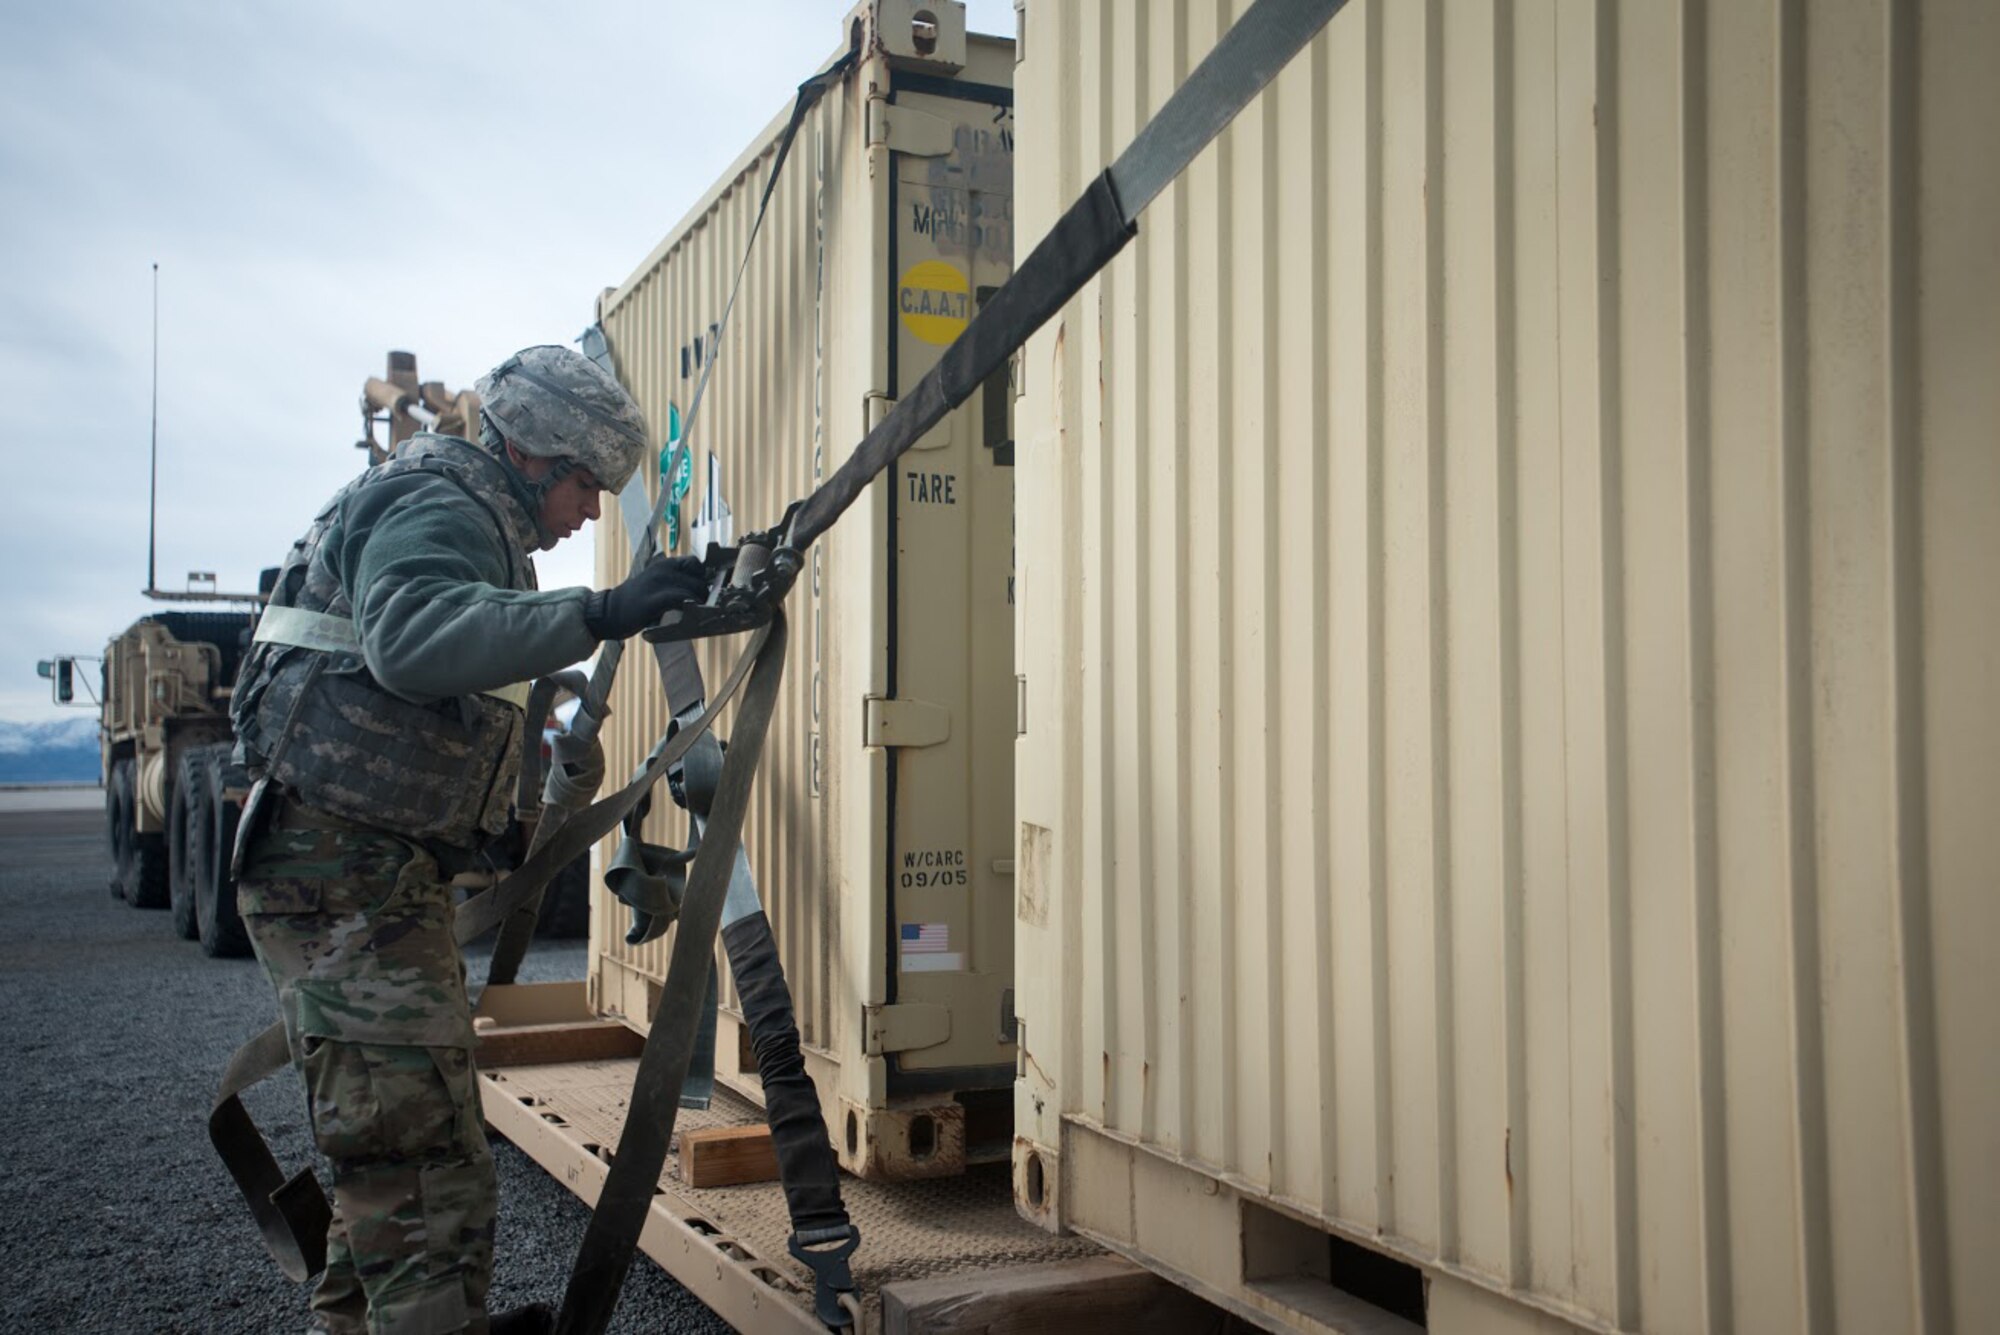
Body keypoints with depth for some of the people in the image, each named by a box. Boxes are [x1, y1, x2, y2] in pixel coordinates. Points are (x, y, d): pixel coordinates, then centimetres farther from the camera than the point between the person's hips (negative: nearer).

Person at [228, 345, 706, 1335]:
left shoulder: (473, 524, 21)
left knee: (391, 1143, 23)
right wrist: (597, 615, -41)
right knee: (426, 1160, -14)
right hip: (342, 873, -11)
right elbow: (410, 638, -35)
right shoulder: (436, 505, -13)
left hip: (383, 876, 11)